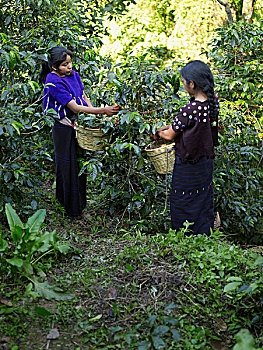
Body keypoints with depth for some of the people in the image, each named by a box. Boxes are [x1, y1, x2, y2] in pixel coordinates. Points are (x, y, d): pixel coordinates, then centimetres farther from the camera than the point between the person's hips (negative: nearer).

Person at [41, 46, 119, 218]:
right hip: (64, 130, -7)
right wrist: (102, 110, -28)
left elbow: (84, 97, 10)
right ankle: (72, 208, 17)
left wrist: (95, 115, -6)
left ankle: (80, 201, 33)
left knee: (80, 163, 16)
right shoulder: (54, 82, -22)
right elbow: (75, 107, -25)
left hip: (79, 126, 7)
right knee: (69, 166, 3)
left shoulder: (73, 74, 2)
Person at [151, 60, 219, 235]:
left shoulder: (188, 110, -30)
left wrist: (158, 133, 6)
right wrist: (169, 126, 7)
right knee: (204, 202, 24)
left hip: (188, 166, -7)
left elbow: (170, 135, -16)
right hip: (207, 160, 7)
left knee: (184, 206, 13)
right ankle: (206, 237, 41)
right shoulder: (213, 101, -8)